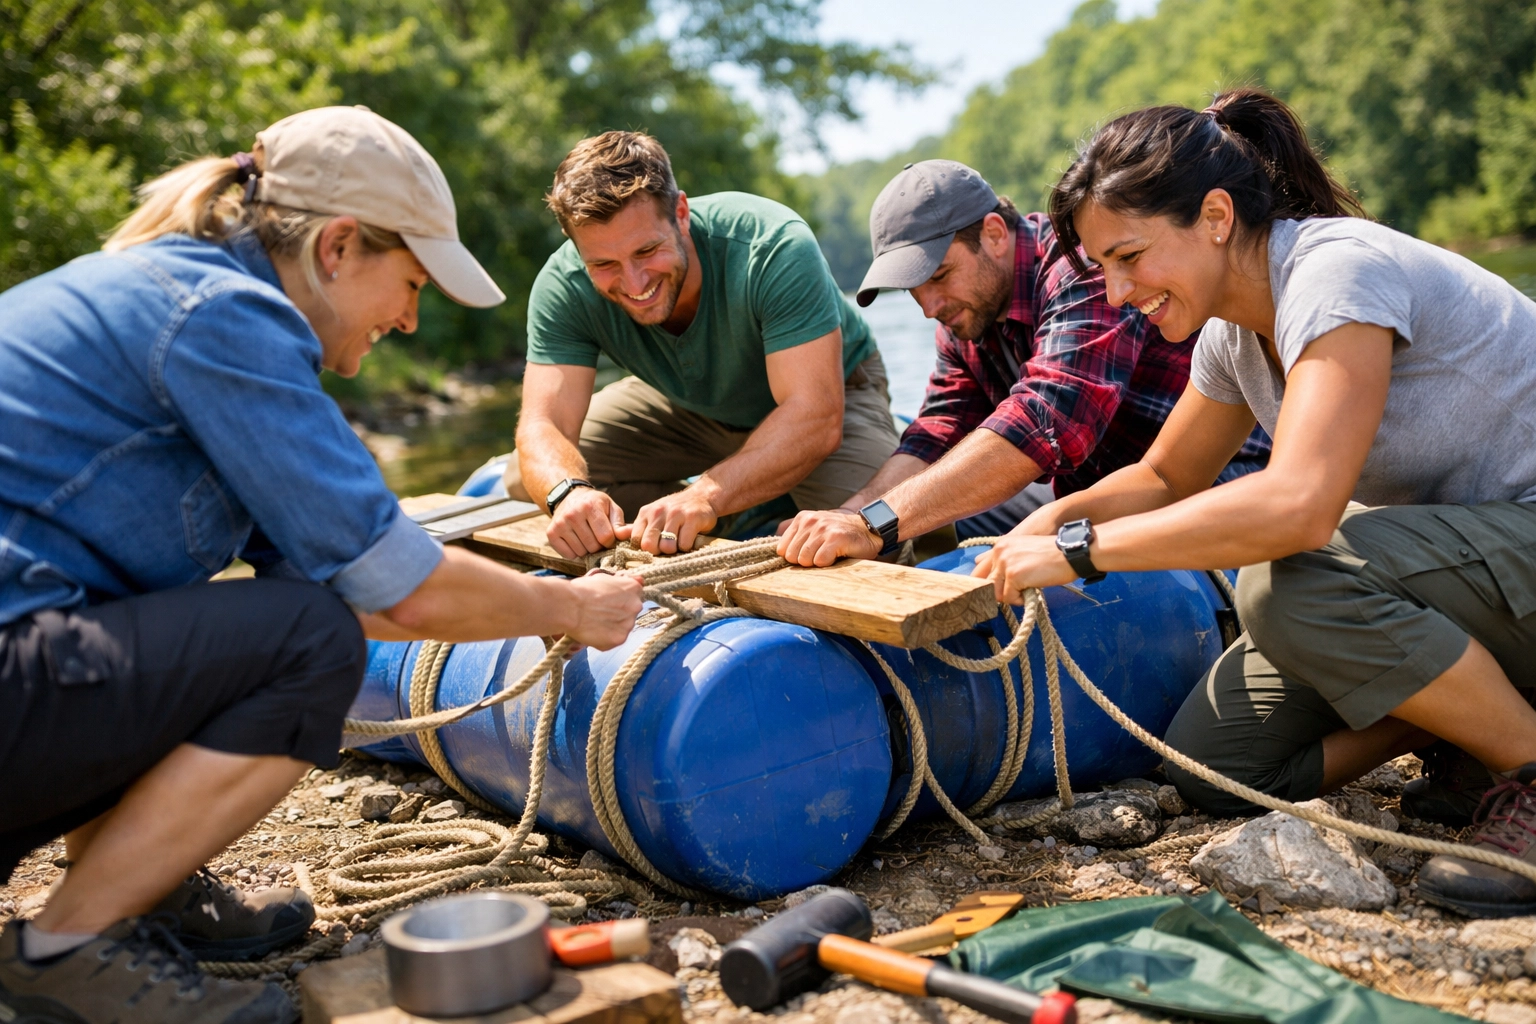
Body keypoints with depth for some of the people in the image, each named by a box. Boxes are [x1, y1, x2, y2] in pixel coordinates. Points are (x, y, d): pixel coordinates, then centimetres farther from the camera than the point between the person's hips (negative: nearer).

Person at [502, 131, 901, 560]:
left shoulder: (774, 248, -38)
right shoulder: (563, 288, -25)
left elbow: (816, 417, -42)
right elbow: (544, 424, -29)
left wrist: (705, 496, -56)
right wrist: (567, 492, -53)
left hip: (832, 393, -4)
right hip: (689, 408, 4)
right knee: (527, 479, -9)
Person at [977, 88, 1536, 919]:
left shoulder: (1338, 268, -24)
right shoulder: (1233, 332, 3)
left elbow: (1297, 505, -38)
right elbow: (1165, 477, 18)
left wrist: (1080, 550, -31)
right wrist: (1059, 515, -3)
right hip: (1447, 549, 8)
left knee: (1291, 578, -35)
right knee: (1213, 766, -4)